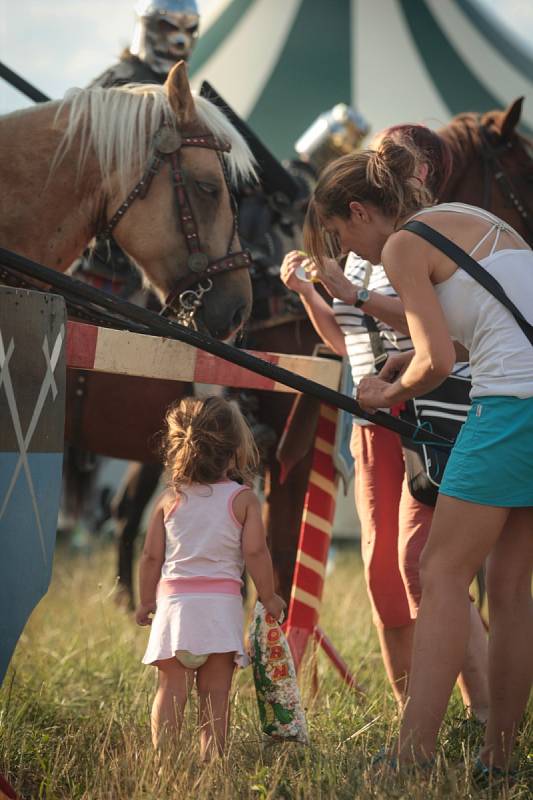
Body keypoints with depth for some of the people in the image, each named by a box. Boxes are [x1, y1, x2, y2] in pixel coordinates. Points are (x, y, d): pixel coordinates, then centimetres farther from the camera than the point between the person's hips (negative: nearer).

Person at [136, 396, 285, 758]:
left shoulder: (170, 499, 7)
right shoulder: (243, 499, -1)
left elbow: (151, 557, 8)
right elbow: (255, 552, -6)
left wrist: (146, 601, 20)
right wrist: (269, 597, 7)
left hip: (175, 600, 2)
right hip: (221, 603, -2)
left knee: (172, 688, 1)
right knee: (215, 693, 1)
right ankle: (212, 760, -3)